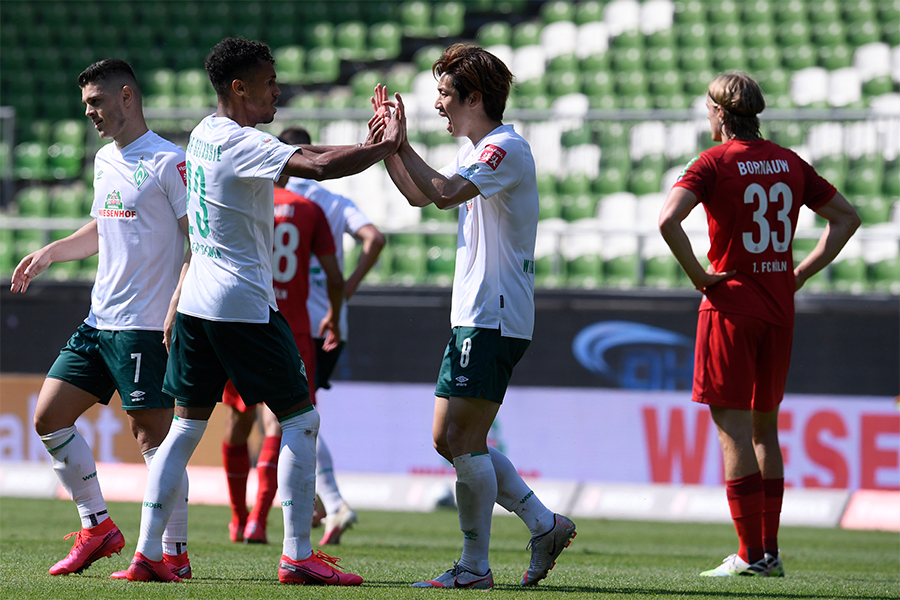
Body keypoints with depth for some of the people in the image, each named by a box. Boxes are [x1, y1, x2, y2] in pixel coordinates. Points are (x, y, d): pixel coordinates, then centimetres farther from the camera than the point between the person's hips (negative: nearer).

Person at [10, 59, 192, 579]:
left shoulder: (168, 162, -10)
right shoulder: (105, 161, 16)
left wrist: (177, 308, -21)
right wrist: (49, 254, 16)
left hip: (146, 324, -9)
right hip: (99, 319, 9)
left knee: (152, 434, -8)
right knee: (50, 419, 4)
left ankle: (174, 552, -1)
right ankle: (98, 527, 14)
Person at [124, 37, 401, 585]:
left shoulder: (205, 134, 13)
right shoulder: (241, 143, -16)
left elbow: (295, 155, 23)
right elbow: (316, 167, -28)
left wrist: (366, 146, 15)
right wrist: (384, 149, -16)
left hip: (196, 302, 9)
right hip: (244, 303, -9)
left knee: (188, 424, 11)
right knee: (301, 419, -1)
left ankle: (147, 554, 5)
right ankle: (297, 556, -6)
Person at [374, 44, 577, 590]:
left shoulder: (507, 149, -14)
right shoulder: (480, 151, 18)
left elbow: (443, 192, -28)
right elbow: (420, 193, 29)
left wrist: (400, 141, -19)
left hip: (494, 316, -10)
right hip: (475, 317, 10)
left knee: (464, 441, -9)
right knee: (450, 440, 10)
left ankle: (475, 566, -4)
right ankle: (545, 525, 14)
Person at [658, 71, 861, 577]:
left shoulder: (714, 163, -8)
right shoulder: (789, 163, 9)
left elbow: (668, 220, -24)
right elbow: (847, 217, 16)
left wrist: (697, 274, -13)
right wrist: (802, 272, 12)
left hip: (732, 305, -6)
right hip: (780, 307, 6)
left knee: (733, 427, -3)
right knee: (765, 428, 14)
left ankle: (751, 554, -6)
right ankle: (770, 550, 13)